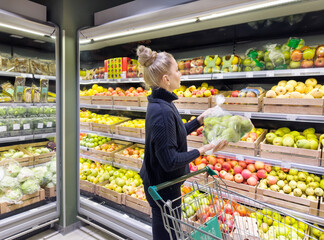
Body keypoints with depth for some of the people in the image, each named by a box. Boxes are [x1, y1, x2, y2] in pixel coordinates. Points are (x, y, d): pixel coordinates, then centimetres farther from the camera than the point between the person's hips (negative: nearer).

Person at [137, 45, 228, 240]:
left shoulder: (161, 104, 1)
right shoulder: (162, 111, -30)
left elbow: (174, 134, 13)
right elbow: (170, 161, -28)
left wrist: (200, 120, 13)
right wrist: (203, 150, -23)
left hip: (158, 182, 9)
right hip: (163, 187, -9)